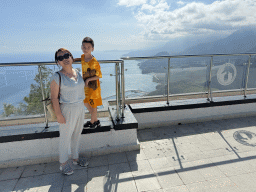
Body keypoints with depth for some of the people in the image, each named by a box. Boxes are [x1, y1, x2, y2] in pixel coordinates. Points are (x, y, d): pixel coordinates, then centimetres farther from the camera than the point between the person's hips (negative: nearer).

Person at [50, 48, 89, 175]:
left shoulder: (77, 73, 5)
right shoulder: (57, 76, -15)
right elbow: (54, 97, -15)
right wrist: (58, 115, -17)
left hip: (80, 108, 7)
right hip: (67, 110, -6)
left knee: (77, 135, 18)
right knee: (65, 137, 7)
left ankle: (75, 158, 38)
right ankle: (63, 163, 29)